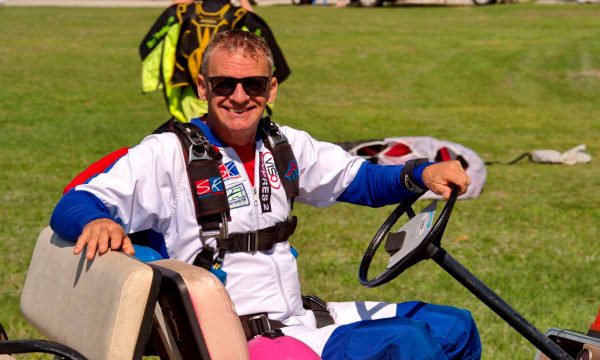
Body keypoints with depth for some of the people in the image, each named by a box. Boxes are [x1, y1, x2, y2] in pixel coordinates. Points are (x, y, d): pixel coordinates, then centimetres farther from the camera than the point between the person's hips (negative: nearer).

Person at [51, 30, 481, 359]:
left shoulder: (285, 146, 9)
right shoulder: (167, 155, -10)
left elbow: (361, 179, 17)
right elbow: (72, 205, -16)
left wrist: (423, 174, -3)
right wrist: (96, 221, -40)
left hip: (299, 320, 8)